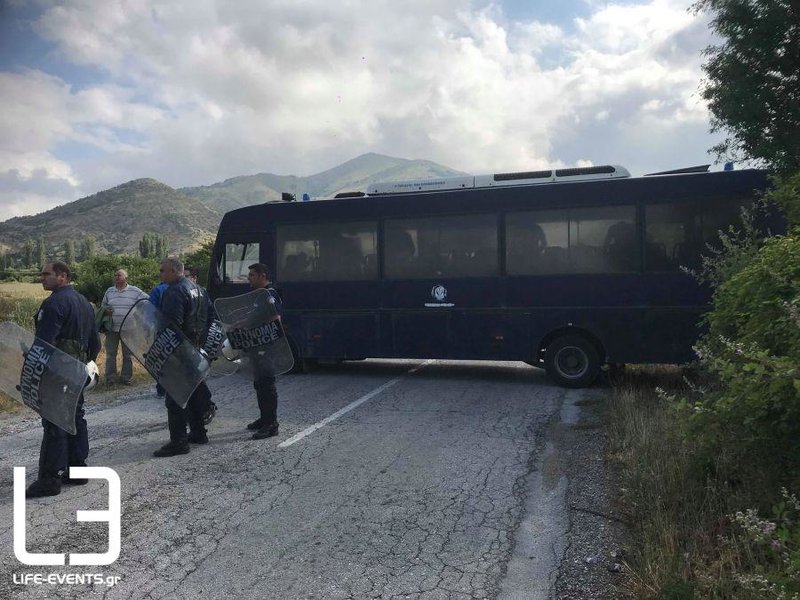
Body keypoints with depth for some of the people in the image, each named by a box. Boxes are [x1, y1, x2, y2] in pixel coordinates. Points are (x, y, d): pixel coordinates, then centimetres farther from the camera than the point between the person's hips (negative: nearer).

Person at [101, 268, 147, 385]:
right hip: (112, 328, 2)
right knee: (110, 354, 5)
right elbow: (104, 305, 20)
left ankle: (126, 377, 17)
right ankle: (110, 377, 13)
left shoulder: (135, 291, -2)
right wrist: (105, 310, -2)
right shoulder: (109, 291, 8)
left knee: (127, 354, 7)